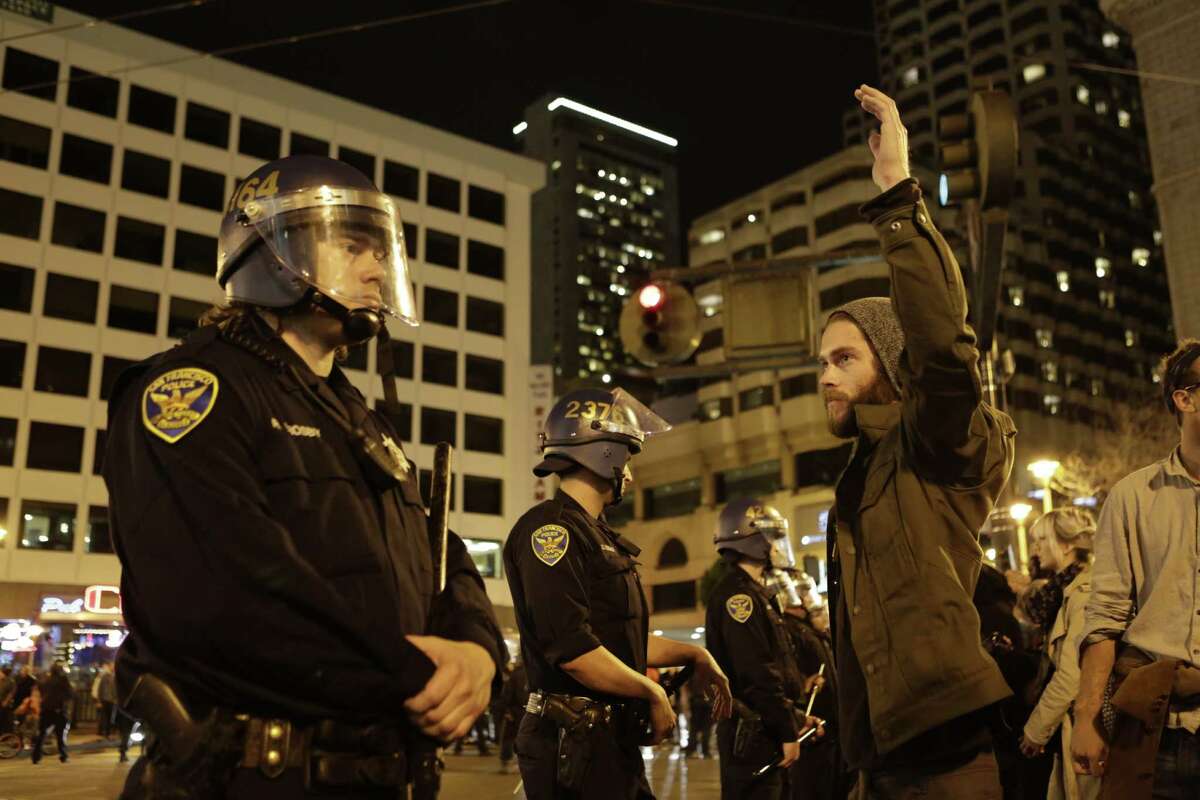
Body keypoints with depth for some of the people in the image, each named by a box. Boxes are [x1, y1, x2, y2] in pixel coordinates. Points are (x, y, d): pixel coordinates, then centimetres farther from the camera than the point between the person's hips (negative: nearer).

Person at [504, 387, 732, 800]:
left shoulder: (598, 536, 16)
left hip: (613, 738, 10)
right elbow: (571, 647, -25)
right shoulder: (551, 528, -16)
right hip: (573, 741, -9)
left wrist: (694, 655, 17)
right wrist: (652, 692, -15)